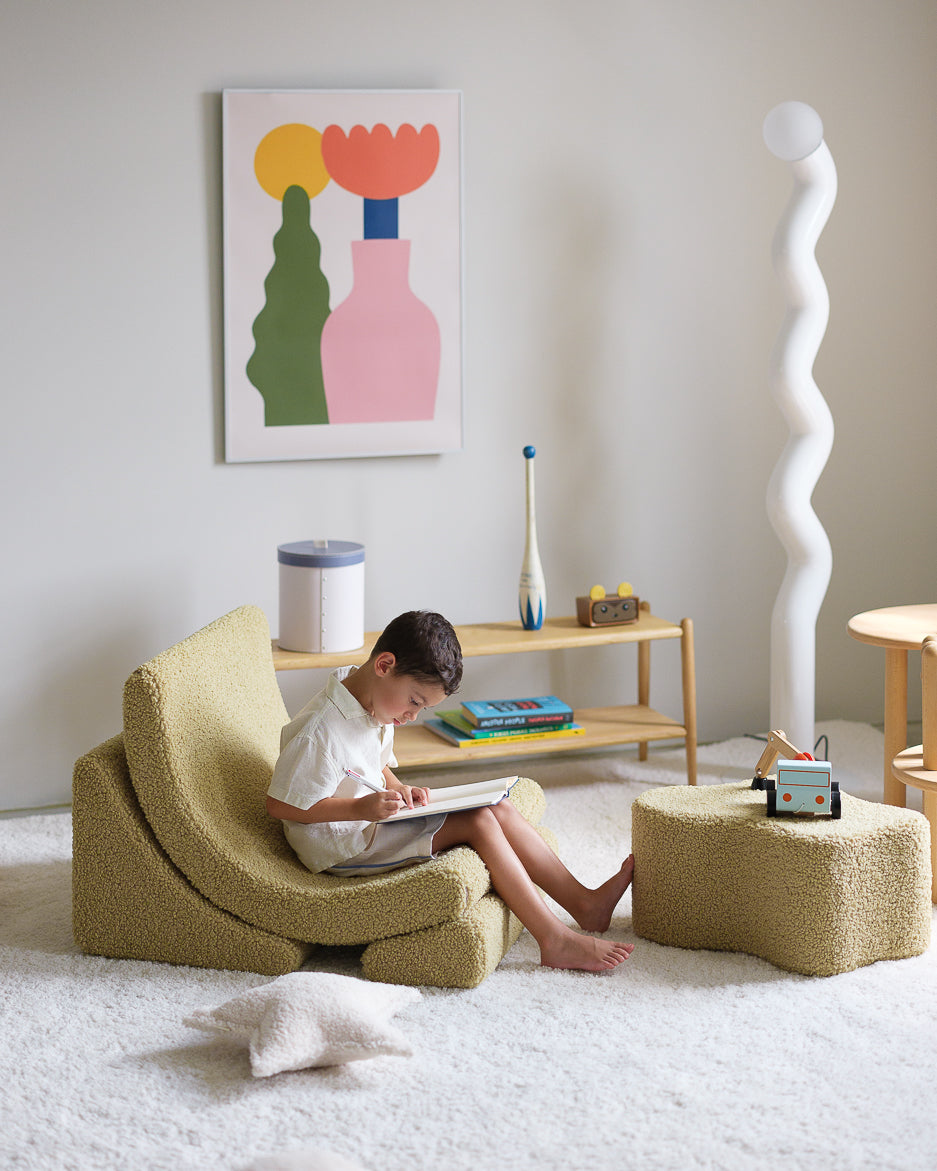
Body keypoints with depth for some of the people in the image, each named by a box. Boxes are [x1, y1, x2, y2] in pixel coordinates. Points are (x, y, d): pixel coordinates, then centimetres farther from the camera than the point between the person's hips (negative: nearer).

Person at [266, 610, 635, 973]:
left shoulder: (371, 705, 6)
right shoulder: (321, 731, -25)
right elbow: (280, 805, -23)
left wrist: (398, 790, -2)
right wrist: (361, 808, -29)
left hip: (372, 821, 10)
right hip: (342, 845, -10)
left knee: (498, 808, 0)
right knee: (478, 822, -18)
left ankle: (584, 902, 2)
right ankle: (555, 939, -18)